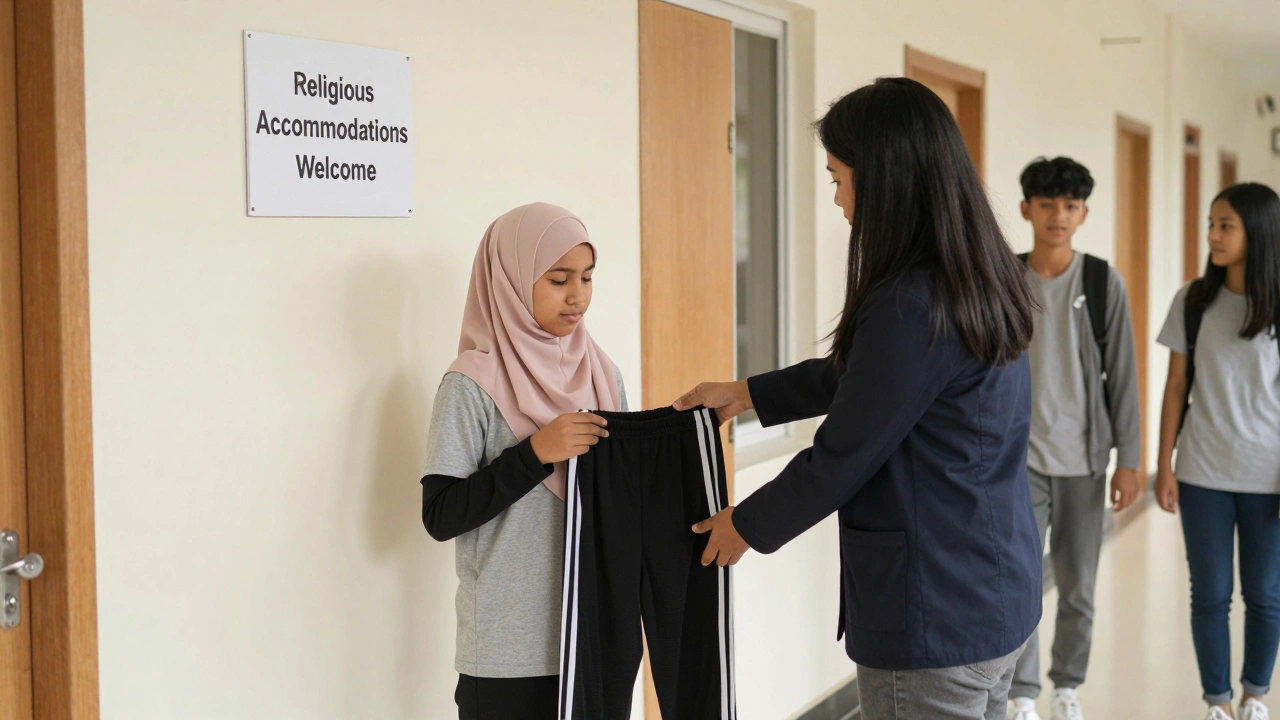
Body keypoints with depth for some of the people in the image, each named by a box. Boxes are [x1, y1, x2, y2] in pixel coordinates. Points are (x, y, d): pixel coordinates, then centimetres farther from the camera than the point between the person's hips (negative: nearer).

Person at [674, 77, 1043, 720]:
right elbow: (855, 376, 20)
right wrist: (745, 394, 26)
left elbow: (839, 458, -16)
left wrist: (746, 525, 1)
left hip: (933, 619, -9)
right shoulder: (982, 282, 6)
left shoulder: (910, 305, -24)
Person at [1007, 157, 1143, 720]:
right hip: (1020, 455, 0)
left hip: (1083, 457, 0)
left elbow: (1122, 376, 0)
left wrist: (1128, 459, -3)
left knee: (1078, 588, 8)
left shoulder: (1103, 282, -1)